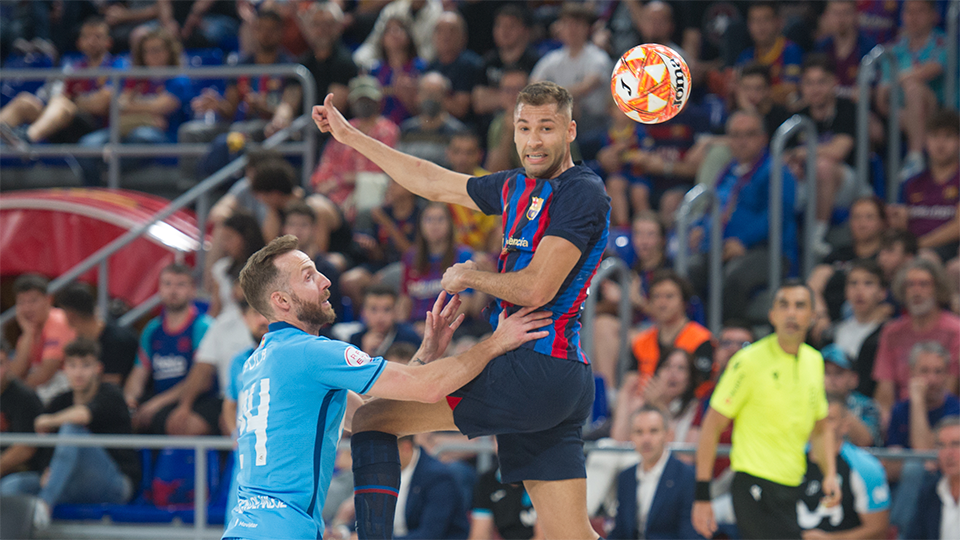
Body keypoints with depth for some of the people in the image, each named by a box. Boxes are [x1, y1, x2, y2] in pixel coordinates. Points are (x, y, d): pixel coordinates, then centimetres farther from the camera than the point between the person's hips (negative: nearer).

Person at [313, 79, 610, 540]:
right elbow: (433, 183, 29)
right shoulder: (519, 187, 18)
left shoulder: (582, 194, -8)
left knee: (371, 418, -4)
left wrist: (469, 277, 1)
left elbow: (536, 289, -16)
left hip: (537, 370, -8)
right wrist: (350, 136, 33)